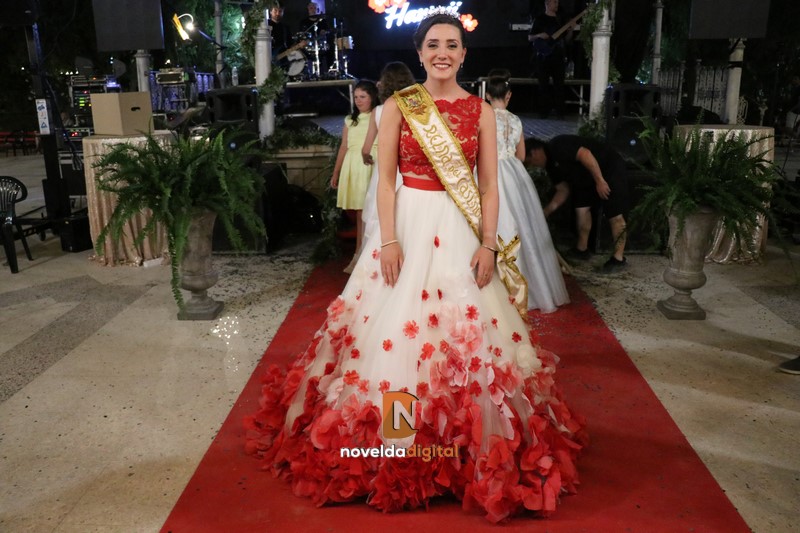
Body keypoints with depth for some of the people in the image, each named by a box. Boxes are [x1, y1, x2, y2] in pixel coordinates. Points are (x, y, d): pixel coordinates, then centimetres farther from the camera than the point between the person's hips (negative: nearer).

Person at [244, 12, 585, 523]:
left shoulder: (481, 110, 5)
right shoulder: (398, 106, 2)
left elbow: (489, 185, 3)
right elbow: (385, 180, -1)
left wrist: (489, 244, -6)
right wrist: (389, 240, -10)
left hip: (462, 230, 1)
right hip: (409, 223, -1)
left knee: (466, 331, 5)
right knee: (396, 323, 3)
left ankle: (470, 443, 24)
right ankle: (396, 441, 22)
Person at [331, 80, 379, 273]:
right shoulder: (350, 120, 16)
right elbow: (343, 147, 18)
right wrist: (336, 172, 18)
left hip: (371, 167, -5)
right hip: (353, 168, 5)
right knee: (360, 213, 7)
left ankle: (359, 256, -4)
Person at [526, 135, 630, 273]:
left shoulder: (557, 147, -21)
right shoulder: (551, 164, 8)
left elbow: (584, 154, -30)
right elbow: (563, 190, 10)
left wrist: (600, 180, -29)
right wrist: (546, 211, 3)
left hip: (610, 168, -10)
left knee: (614, 214, -10)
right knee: (581, 208, 9)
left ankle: (619, 259, -6)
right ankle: (582, 249, 22)